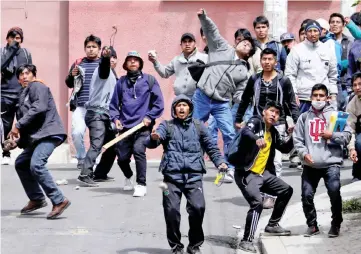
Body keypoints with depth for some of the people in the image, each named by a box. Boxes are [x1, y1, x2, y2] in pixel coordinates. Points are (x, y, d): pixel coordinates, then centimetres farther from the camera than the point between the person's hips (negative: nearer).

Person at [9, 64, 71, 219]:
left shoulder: (37, 87, -5)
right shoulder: (23, 95, 24)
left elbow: (39, 107, -21)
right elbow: (23, 116, 21)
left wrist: (18, 125, -20)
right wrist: (18, 141, 8)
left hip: (49, 132, -11)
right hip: (37, 136, 11)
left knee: (36, 165, -26)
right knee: (21, 163, 19)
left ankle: (59, 201, -24)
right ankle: (36, 199, 25)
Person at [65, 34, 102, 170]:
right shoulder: (78, 63, 13)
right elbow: (69, 84, 17)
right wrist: (72, 75, -4)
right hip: (80, 106, 1)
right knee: (76, 133, -11)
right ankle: (81, 158, 9)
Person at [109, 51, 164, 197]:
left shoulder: (149, 80, 2)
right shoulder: (121, 82, 8)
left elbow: (159, 103, 1)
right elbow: (114, 104, 13)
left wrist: (150, 117, -8)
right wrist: (115, 118, -1)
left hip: (143, 126, -3)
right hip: (125, 127, 3)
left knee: (138, 150, -23)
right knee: (122, 157, 5)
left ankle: (141, 185, -10)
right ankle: (128, 177, 39)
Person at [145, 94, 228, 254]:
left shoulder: (198, 127, 16)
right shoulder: (167, 126, 10)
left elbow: (211, 147, 22)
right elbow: (150, 143, -5)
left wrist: (220, 162, 4)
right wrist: (154, 138, -29)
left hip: (193, 176, 0)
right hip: (172, 176, 0)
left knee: (198, 207, -17)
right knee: (171, 210, -10)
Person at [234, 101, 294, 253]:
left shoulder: (273, 132, 13)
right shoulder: (256, 122, -9)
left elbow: (285, 149, 21)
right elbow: (245, 132, -31)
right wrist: (257, 138, -52)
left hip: (263, 173, 9)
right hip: (246, 173, -9)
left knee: (286, 191, 16)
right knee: (257, 203, -26)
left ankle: (272, 225, 29)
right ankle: (246, 241, -21)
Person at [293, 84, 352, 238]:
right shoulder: (304, 117, 11)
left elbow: (347, 136, 2)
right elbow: (297, 139, 8)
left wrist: (332, 135, -11)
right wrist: (304, 154, -7)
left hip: (331, 162, -3)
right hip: (310, 165, 3)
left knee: (334, 192, -15)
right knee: (307, 195, 0)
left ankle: (336, 225, 5)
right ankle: (312, 225, 19)